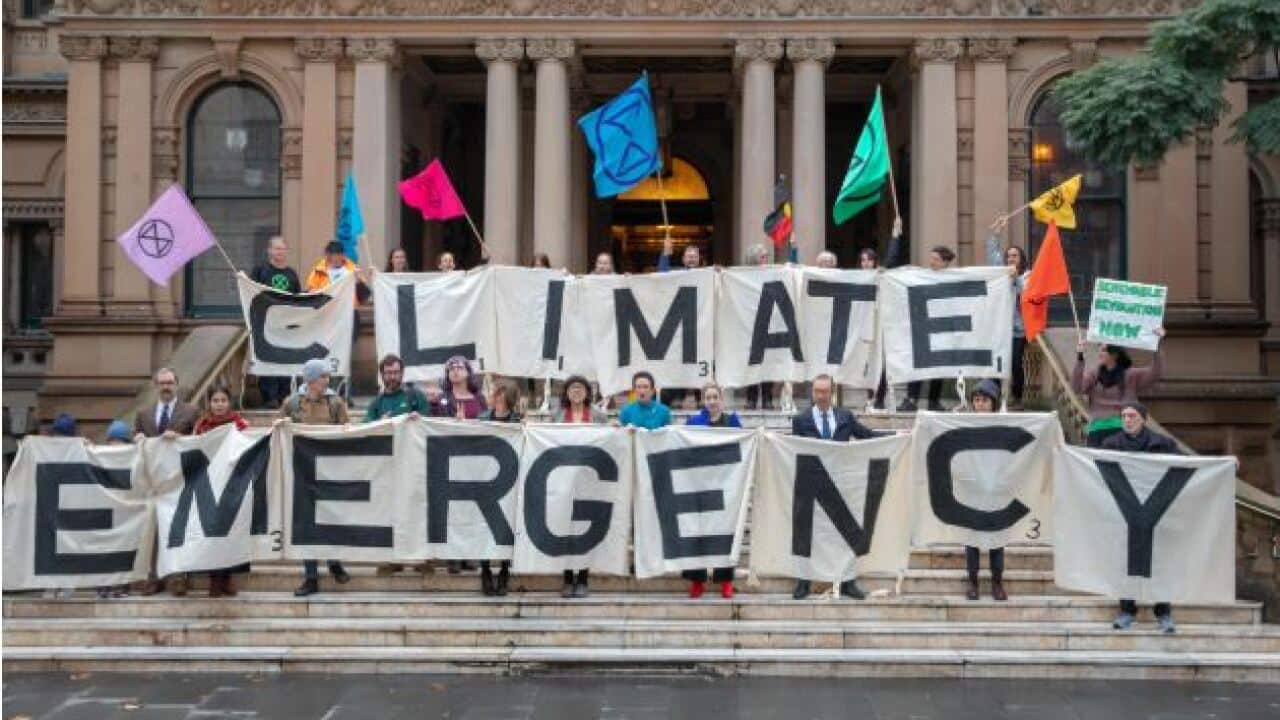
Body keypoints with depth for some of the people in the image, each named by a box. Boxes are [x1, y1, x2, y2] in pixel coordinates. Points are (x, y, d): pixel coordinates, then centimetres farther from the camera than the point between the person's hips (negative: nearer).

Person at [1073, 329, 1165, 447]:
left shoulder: (1132, 376, 9)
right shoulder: (1093, 375, 12)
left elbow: (1155, 374, -2)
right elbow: (1077, 388, -4)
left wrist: (1156, 347, -13)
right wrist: (1079, 358, -13)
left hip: (1123, 431, -2)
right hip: (1097, 430, 2)